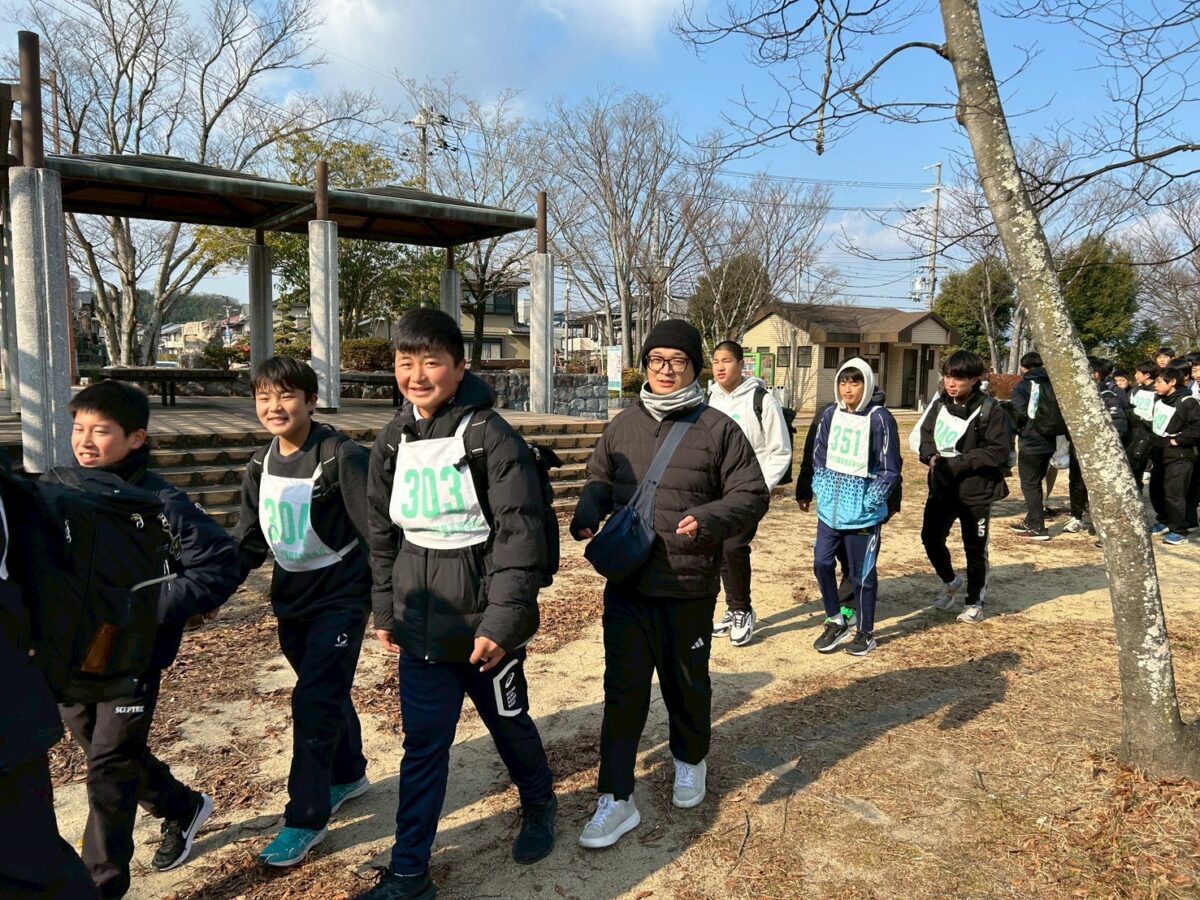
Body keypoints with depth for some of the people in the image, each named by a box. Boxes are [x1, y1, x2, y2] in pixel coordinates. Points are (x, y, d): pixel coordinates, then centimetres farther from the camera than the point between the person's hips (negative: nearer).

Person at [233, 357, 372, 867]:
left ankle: (305, 819, 8)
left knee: (314, 700, -7)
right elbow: (248, 543, 8)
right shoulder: (260, 468, 3)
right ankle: (348, 775, 41)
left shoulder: (342, 457, -18)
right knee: (328, 692, 20)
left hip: (342, 597, -6)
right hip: (291, 598, 7)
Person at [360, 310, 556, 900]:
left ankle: (538, 805, 46)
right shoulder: (392, 442, 3)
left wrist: (501, 621, -21)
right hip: (422, 626, 4)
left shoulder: (492, 437, -15)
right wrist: (386, 612, 12)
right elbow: (383, 536, 11)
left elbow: (520, 534, -18)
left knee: (508, 723, 17)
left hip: (486, 623, -4)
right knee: (422, 745, 9)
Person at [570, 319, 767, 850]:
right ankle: (616, 799, 15)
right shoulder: (623, 425, 4)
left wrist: (708, 520, -24)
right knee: (623, 689, 3)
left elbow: (752, 496, -6)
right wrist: (588, 513, -7)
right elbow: (599, 480, 15)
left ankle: (690, 762, 46)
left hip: (689, 588, -2)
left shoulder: (719, 429, -7)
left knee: (686, 683, 18)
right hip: (627, 585, 2)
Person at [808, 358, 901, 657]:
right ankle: (836, 622, 27)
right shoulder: (830, 414, 3)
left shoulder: (879, 418, -13)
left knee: (862, 574, 6)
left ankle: (865, 632, 24)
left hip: (863, 513, -5)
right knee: (821, 563, 8)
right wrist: (820, 487, 6)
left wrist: (870, 501, -12)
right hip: (830, 508, 5)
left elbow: (891, 469, -10)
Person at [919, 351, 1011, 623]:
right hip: (941, 488, 5)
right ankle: (950, 581, 36)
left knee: (975, 548, 8)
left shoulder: (989, 410, -15)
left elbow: (997, 451, -18)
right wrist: (931, 456, -9)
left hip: (976, 491, -5)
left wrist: (957, 463, -22)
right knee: (931, 537, 9)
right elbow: (926, 434, 12)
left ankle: (974, 601, 26)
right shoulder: (940, 404, 3)